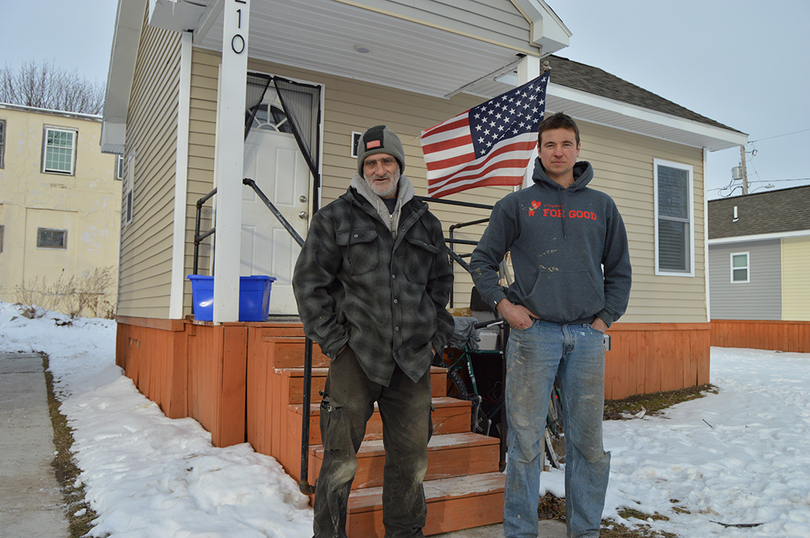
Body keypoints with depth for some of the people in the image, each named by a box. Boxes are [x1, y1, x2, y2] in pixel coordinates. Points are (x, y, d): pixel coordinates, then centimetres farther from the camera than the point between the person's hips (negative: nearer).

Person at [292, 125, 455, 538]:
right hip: (355, 354, -3)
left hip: (413, 358, 3)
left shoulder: (425, 222, 15)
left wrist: (438, 335, 12)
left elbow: (441, 282, 22)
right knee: (340, 457, 1)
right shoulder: (336, 217, 5)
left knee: (411, 457, 11)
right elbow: (309, 280, 3)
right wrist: (330, 338, -4)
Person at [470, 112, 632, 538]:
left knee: (588, 442, 9)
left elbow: (619, 270, 18)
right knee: (526, 441, 1)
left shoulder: (602, 206, 13)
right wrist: (503, 304, -4)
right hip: (533, 331, -2)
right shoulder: (516, 204, 6)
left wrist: (606, 317, 6)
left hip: (587, 335, 3)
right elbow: (482, 262, 8)